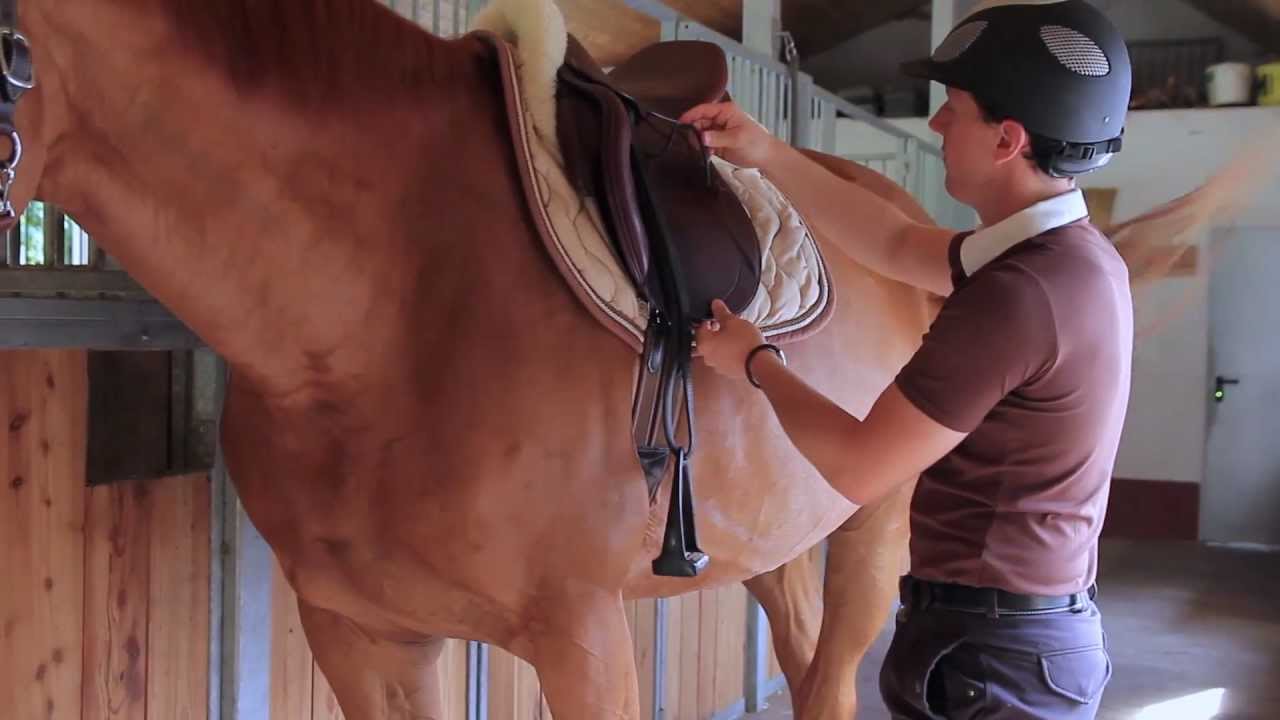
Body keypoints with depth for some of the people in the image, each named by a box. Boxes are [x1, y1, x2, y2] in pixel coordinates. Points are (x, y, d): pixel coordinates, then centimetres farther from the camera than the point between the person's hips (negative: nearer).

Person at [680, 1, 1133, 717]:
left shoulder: (1017, 294, -27)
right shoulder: (1078, 255, 5)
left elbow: (859, 467, -21)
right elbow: (898, 245, 17)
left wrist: (756, 360, -4)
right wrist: (767, 153, 14)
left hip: (989, 654, -9)